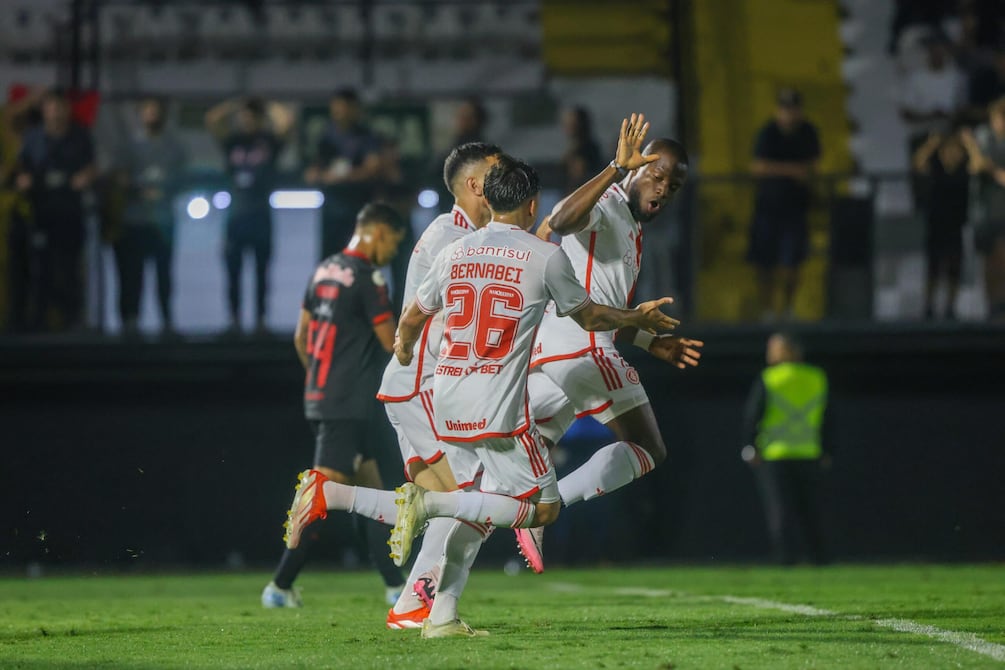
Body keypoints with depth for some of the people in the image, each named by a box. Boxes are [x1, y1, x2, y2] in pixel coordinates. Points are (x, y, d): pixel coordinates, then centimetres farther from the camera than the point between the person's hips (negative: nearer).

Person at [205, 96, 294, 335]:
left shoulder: (269, 140, 2)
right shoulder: (233, 141, 7)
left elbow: (287, 121, -12)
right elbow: (211, 119, -1)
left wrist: (267, 107, 1)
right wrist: (234, 107, 3)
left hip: (260, 215, -2)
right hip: (236, 214, 2)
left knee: (261, 271, 3)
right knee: (233, 271, 1)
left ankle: (260, 320, 7)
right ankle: (235, 319, 6)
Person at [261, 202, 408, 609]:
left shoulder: (324, 271, 13)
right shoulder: (367, 277, -13)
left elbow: (301, 338, 19)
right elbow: (392, 342, -11)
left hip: (319, 397, 9)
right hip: (350, 406, -9)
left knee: (371, 488, 13)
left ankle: (395, 584, 15)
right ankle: (280, 586, -12)